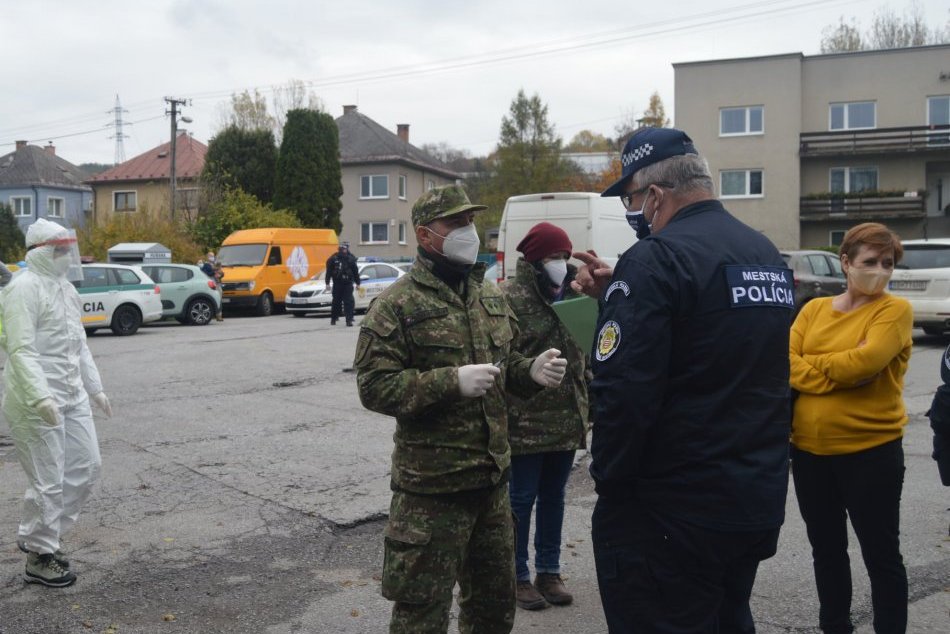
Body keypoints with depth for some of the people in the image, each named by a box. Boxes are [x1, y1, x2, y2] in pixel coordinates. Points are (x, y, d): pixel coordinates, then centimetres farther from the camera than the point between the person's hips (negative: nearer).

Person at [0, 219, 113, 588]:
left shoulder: (66, 288, 15)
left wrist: (95, 389, 21)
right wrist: (41, 397, -31)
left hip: (71, 397, 9)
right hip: (36, 402, -9)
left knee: (85, 466, 12)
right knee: (48, 482, -1)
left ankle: (35, 537, 27)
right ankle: (40, 559, 16)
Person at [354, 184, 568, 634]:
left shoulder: (489, 294, 11)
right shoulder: (397, 305, -11)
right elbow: (375, 387, -17)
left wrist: (531, 371, -3)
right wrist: (452, 381, -27)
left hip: (492, 477, 7)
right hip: (431, 484, -7)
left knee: (495, 598, 21)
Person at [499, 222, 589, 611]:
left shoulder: (571, 293, 10)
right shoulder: (509, 297, -11)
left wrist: (588, 400, 15)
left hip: (566, 419, 7)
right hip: (525, 423, -6)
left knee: (553, 498, 16)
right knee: (521, 499, 6)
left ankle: (549, 571, 29)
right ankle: (518, 576, 20)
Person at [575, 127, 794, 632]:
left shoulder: (657, 259, -18)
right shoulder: (766, 254, 10)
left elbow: (623, 391, -25)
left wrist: (609, 485, -11)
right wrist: (617, 295, 11)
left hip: (674, 513, -9)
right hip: (758, 503, 9)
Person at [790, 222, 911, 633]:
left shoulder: (895, 310, -6)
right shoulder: (814, 309, 7)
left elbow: (867, 361, -21)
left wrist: (810, 364, -8)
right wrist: (839, 374, -16)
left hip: (870, 452, -5)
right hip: (809, 450, 5)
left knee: (881, 554, 8)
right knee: (826, 550, 18)